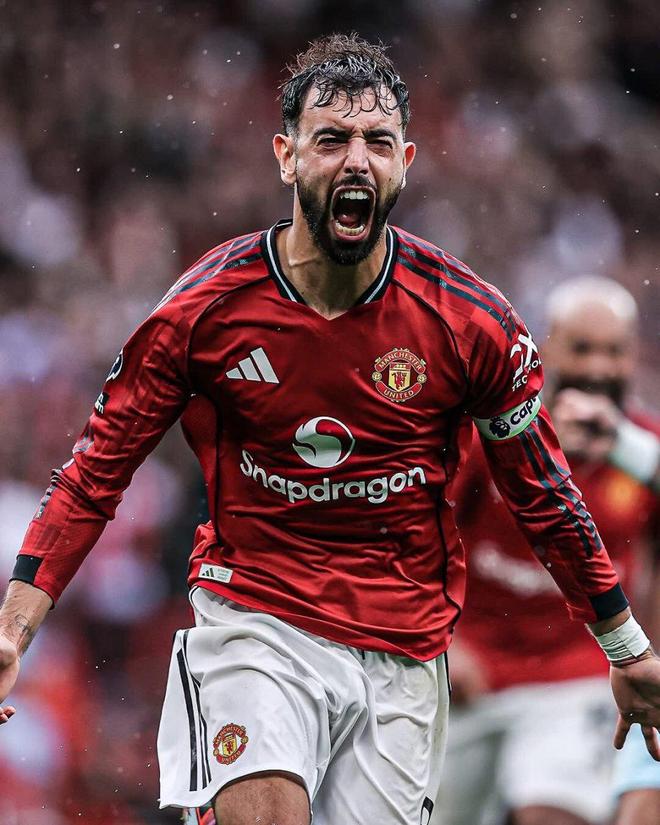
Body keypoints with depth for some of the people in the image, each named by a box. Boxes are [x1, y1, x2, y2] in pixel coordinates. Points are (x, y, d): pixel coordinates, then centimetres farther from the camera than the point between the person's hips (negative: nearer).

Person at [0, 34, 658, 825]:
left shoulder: (469, 321, -4)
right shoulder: (206, 307, -6)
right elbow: (95, 470, 1)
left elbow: (542, 492, 8)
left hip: (404, 651, 2)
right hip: (253, 626, -2)